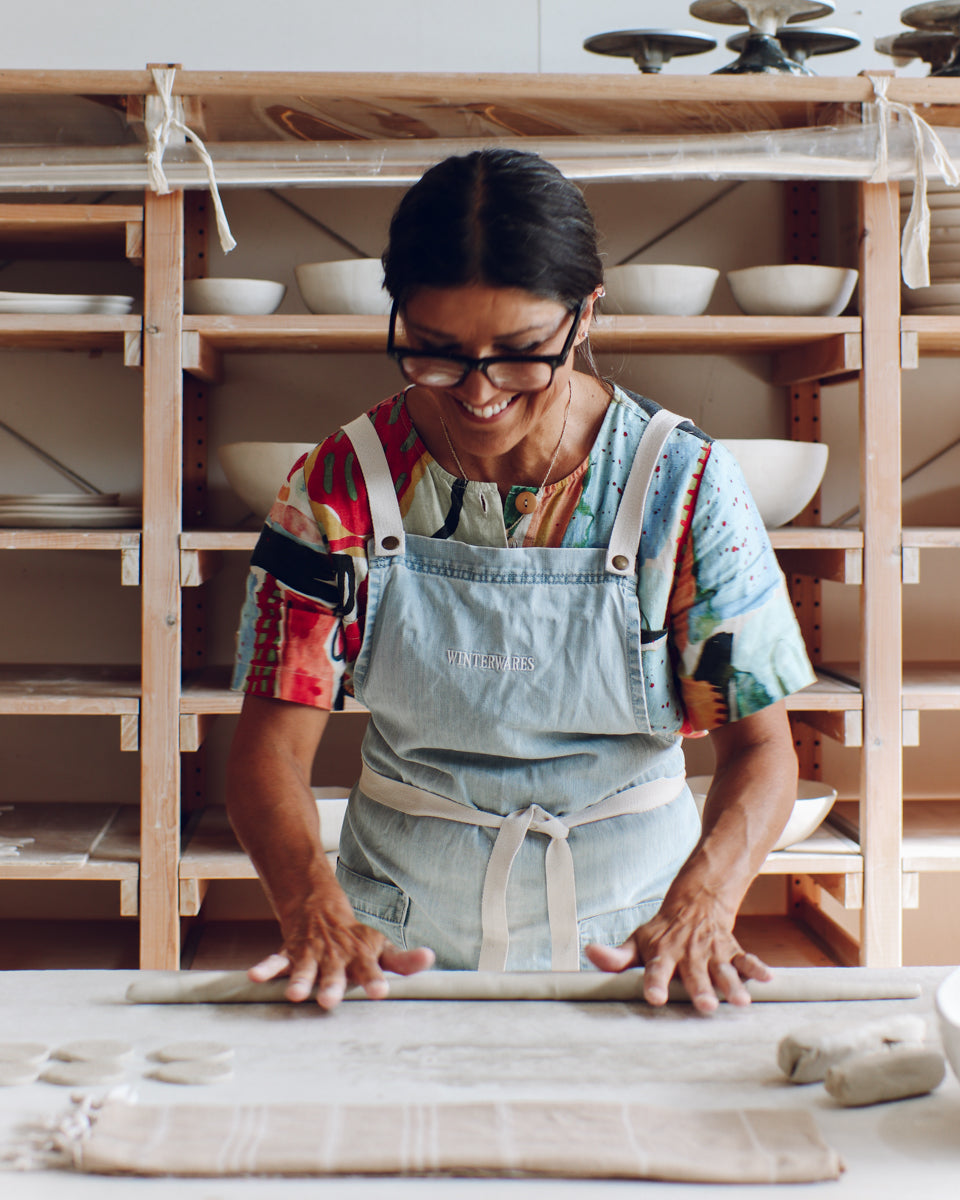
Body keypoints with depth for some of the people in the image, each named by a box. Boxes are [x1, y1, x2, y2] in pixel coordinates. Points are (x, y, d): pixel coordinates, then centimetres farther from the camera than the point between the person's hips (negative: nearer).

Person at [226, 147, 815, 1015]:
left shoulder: (683, 484, -6)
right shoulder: (345, 485, -4)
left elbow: (760, 744, -6)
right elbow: (272, 747, -6)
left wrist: (700, 905, -25)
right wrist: (318, 914, -25)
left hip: (628, 919, 0)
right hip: (402, 939, 0)